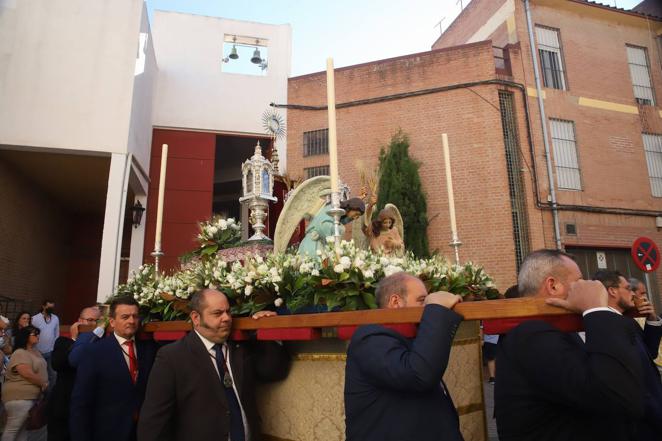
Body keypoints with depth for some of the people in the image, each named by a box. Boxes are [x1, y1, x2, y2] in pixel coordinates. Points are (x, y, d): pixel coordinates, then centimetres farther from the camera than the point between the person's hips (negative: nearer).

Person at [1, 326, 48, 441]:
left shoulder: (35, 351, 14)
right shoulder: (20, 353, -15)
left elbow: (40, 370, 16)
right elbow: (27, 374, -23)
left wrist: (44, 384, -1)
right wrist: (43, 384, -11)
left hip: (30, 396, 9)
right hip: (19, 396, -9)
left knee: (24, 427, 12)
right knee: (12, 428, -4)